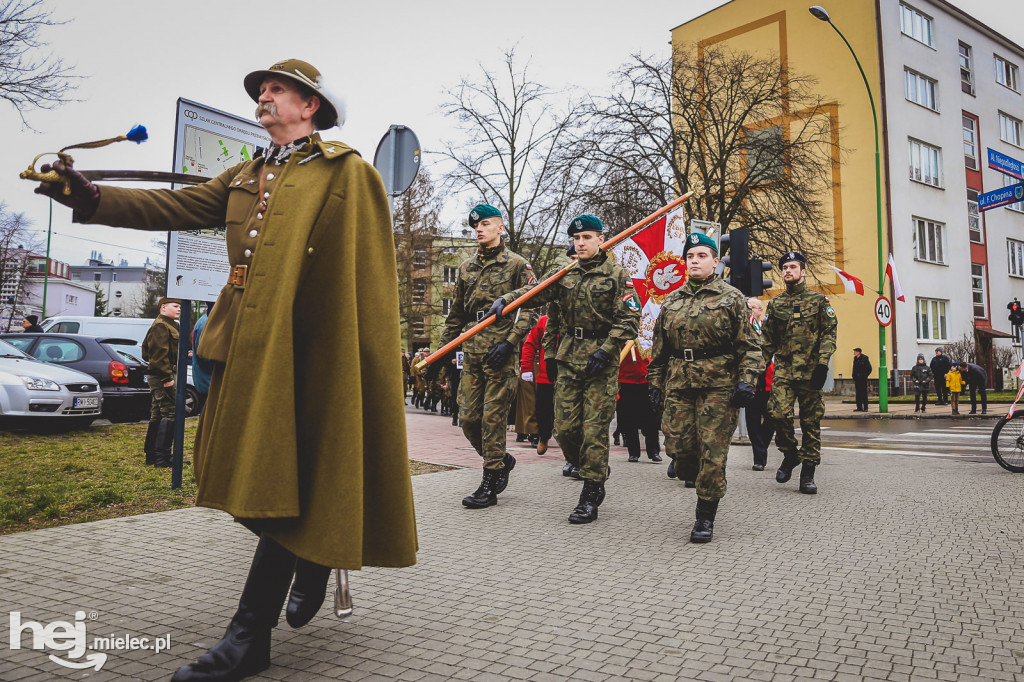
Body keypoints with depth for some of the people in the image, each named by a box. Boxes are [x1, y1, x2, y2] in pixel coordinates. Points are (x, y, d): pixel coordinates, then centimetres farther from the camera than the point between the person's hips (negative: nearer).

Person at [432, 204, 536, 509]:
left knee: (493, 418, -4)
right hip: (471, 352, 6)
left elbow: (530, 309, -5)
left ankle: (489, 487, 4)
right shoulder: (466, 268, 17)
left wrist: (509, 343, -17)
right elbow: (456, 314, 22)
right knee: (468, 417, 4)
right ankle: (503, 460, 28)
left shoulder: (517, 264, 2)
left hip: (501, 351, -6)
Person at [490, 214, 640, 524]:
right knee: (565, 427, 3)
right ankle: (594, 477, 25)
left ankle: (590, 497, 5)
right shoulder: (565, 274, 14)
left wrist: (606, 350, -14)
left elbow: (630, 317, -5)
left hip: (601, 361, -5)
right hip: (568, 358, 5)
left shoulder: (616, 275, 0)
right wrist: (505, 299, -11)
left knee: (594, 428, -5)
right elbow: (535, 292, 8)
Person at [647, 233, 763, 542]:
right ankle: (700, 480, 31)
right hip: (678, 384, 4)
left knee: (712, 452, -4)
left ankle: (705, 517, 7)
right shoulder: (671, 301, 16)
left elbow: (750, 345, -1)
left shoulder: (732, 298, 3)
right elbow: (659, 348, 19)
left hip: (719, 386, -4)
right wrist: (656, 385, 13)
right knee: (677, 446, 0)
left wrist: (746, 382, -12)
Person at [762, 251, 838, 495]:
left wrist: (822, 364, -13)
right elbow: (768, 340, 16)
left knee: (811, 422, 1)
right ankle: (790, 454, 10)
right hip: (783, 370, 1)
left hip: (810, 371, -1)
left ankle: (808, 473, 11)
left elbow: (829, 334, -1)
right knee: (778, 413, -16)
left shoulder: (819, 301, 6)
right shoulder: (775, 304, 13)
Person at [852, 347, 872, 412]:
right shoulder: (855, 359, 11)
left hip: (863, 378, -6)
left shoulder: (864, 358, -7)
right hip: (857, 379, 6)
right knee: (858, 393, 6)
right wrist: (854, 376, 8)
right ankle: (859, 407, 10)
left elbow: (869, 369, -5)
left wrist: (865, 376, -10)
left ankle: (865, 408, 0)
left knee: (864, 393, -4)